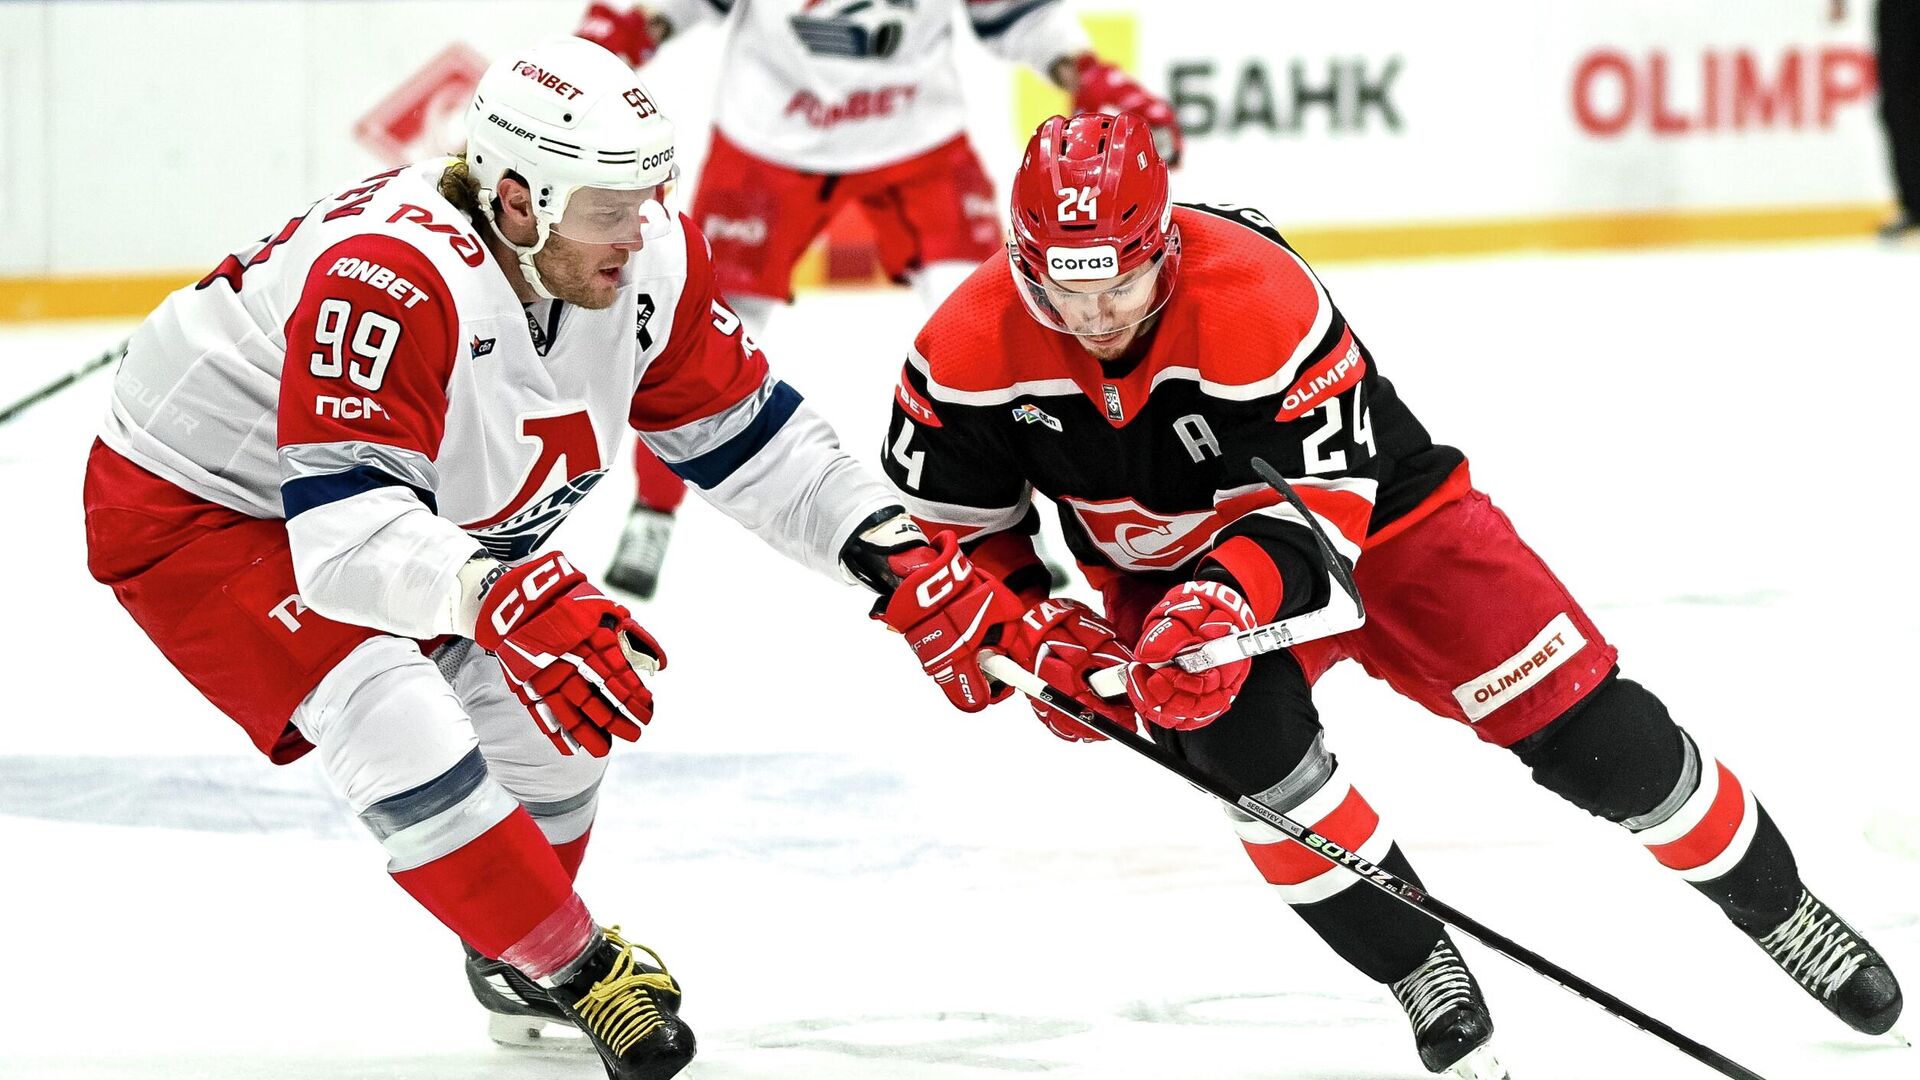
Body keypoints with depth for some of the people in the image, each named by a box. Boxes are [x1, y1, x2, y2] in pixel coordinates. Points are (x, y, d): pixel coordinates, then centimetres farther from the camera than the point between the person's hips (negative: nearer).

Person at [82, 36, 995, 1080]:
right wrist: (499, 594, -63)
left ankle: (515, 966, 34)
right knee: (397, 722, -25)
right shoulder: (391, 281, -41)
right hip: (192, 506, -8)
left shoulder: (649, 261, -15)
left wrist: (883, 541, -10)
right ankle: (575, 971, -10)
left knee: (555, 694, 8)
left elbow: (744, 434, 1)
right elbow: (345, 531, -47)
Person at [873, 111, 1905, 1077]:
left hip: (1372, 512, -3)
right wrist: (1034, 635, -23)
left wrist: (1226, 599, -47)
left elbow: (1319, 504, -30)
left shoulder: (1258, 299, -34)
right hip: (1166, 568, 3)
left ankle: (1777, 908, 16)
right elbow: (947, 522, -9)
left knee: (1586, 730, -8)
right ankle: (1419, 967, -11)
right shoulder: (972, 348, -23)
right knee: (1237, 723, -30)